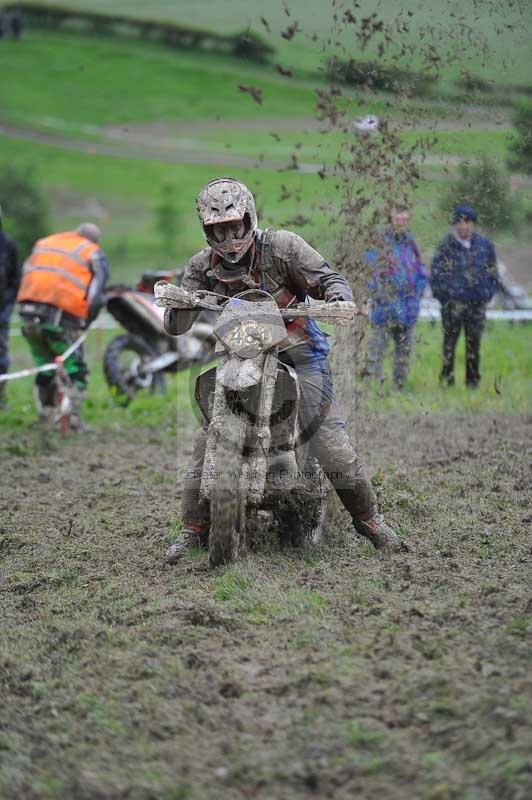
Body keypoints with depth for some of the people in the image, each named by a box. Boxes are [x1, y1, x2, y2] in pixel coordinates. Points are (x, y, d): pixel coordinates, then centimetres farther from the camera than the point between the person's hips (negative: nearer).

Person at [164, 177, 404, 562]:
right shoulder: (203, 266, -1)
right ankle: (195, 530, 6)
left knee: (330, 439, -14)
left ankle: (370, 519, 2)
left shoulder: (282, 246, -11)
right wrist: (178, 302, -26)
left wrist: (337, 297, -33)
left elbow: (330, 278, -9)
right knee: (207, 440, -6)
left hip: (297, 353, -3)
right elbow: (176, 326, -3)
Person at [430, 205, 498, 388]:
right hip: (453, 303, -3)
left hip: (477, 304, 3)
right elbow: (435, 272, -1)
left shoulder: (484, 245, 6)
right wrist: (443, 295, -6)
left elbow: (493, 272, 15)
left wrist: (488, 294, 6)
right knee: (449, 342, -1)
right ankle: (447, 378, 6)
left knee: (474, 343, 7)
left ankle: (472, 380, 16)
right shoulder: (446, 246, -3)